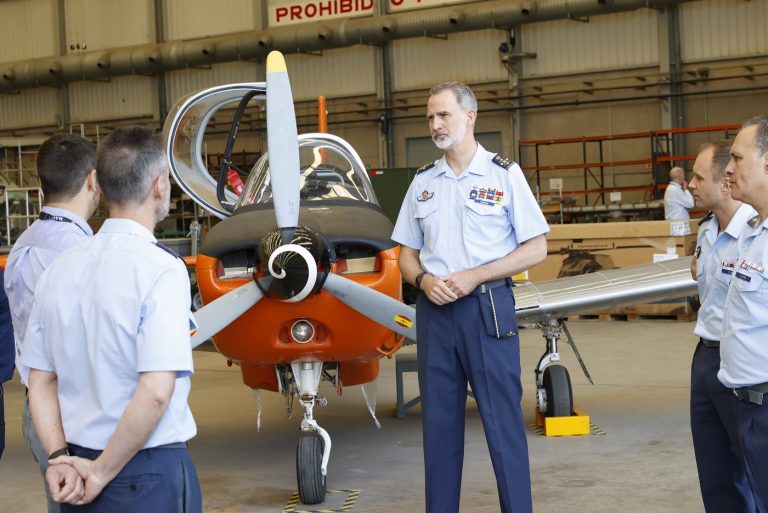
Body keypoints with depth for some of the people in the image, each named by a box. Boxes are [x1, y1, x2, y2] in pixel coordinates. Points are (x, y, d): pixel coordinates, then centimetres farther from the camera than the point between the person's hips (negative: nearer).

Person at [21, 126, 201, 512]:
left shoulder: (61, 268, 3)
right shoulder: (161, 268, -16)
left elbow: (41, 382, 4)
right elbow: (156, 393, -23)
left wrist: (59, 457, -4)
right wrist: (103, 474, -14)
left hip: (77, 465, 6)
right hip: (149, 473, -6)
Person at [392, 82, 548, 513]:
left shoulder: (504, 174, -1)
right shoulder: (423, 182, 12)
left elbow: (536, 248, -4)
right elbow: (407, 253, 16)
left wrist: (474, 276, -13)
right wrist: (424, 279, -6)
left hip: (487, 308, -4)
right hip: (434, 311, 4)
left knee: (503, 421, -2)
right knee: (439, 421, 9)